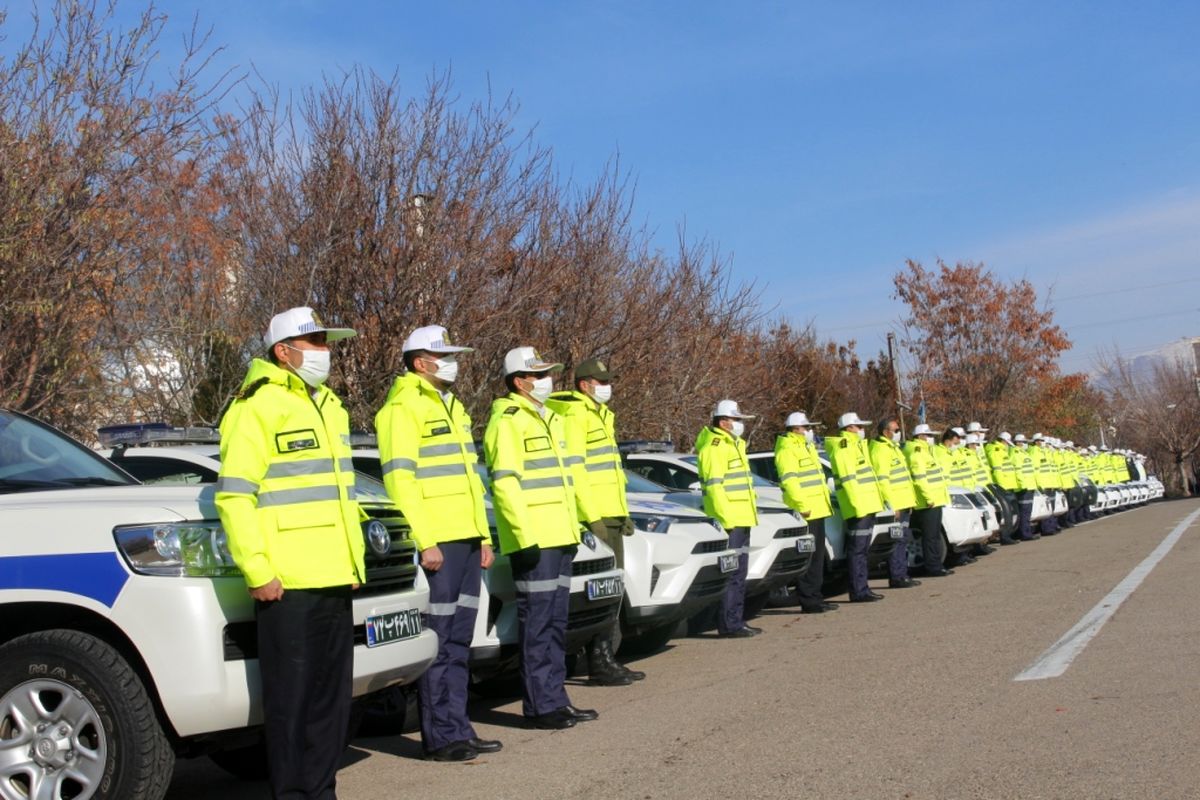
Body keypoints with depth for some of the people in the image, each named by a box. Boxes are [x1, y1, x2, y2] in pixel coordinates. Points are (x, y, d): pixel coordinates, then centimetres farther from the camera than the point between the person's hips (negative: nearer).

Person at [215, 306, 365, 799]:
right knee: (291, 696, -2)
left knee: (332, 692, 13)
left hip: (334, 578, 8)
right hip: (287, 582, -8)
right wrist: (257, 571, -18)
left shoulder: (328, 406, 19)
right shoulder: (258, 407, -8)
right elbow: (234, 495, -14)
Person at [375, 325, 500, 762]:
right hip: (436, 544, -9)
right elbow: (399, 480, -15)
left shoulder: (452, 406, 21)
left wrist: (484, 536, 19)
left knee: (459, 641, 12)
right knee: (436, 643, -3)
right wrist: (424, 541, -19)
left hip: (467, 540, 9)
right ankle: (441, 737, 3)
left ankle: (458, 728, 19)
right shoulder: (403, 408, -8)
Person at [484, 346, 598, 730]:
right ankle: (540, 705, 0)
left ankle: (556, 698, 20)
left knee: (556, 623, 13)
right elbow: (504, 483, -17)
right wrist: (525, 537, -22)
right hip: (534, 540, -9)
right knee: (537, 623, -5)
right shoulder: (507, 420, -10)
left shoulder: (548, 419, 20)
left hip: (559, 537, 9)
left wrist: (572, 528, 21)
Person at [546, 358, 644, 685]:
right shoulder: (573, 414, -10)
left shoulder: (601, 415, 21)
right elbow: (574, 468, -17)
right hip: (593, 516, -10)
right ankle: (599, 664, -6)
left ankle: (607, 659, 19)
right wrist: (592, 517, -20)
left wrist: (623, 511, 20)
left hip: (610, 514, 10)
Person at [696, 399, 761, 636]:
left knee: (739, 573, 14)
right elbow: (714, 486, -19)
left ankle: (737, 621, 21)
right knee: (731, 574, -9)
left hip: (741, 519, 11)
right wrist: (726, 518, -24)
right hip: (729, 521, -11)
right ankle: (729, 625, -6)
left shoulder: (733, 445, 21)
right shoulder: (714, 447, -12)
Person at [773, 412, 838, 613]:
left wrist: (824, 502, 22)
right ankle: (808, 602, -5)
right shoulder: (787, 450, -10)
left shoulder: (806, 447, 22)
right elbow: (789, 481, -20)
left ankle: (816, 598, 21)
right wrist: (802, 505, -25)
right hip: (805, 513, -10)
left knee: (817, 556, 14)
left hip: (817, 511, 10)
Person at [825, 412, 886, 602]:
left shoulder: (856, 445, 21)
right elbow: (847, 479, -19)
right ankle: (858, 592, -6)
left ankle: (862, 589, 18)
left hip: (867, 506, 10)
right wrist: (857, 505, -23)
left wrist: (875, 501, 21)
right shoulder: (842, 448, -11)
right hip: (858, 507, -10)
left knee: (862, 550, 13)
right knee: (857, 550, -8)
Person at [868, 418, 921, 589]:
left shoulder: (893, 447, 20)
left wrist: (909, 502, 21)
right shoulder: (880, 450, -13)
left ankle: (902, 575, 20)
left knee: (904, 539, 13)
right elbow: (882, 480, -20)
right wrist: (892, 505, -22)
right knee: (898, 541, -9)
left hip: (902, 504, 10)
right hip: (894, 505, -10)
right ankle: (897, 578, -6)